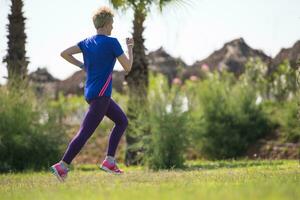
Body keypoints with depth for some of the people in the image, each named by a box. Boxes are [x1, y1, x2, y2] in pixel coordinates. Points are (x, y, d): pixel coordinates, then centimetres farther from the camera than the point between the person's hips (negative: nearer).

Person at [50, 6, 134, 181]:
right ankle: (62, 166, -14)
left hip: (91, 93, 9)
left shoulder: (87, 43, 9)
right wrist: (130, 48, 10)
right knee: (85, 133, -10)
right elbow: (128, 67, -6)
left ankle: (109, 161, 12)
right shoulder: (112, 42, -11)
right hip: (100, 95, -9)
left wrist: (82, 65, 13)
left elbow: (64, 53, 5)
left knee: (122, 121, 18)